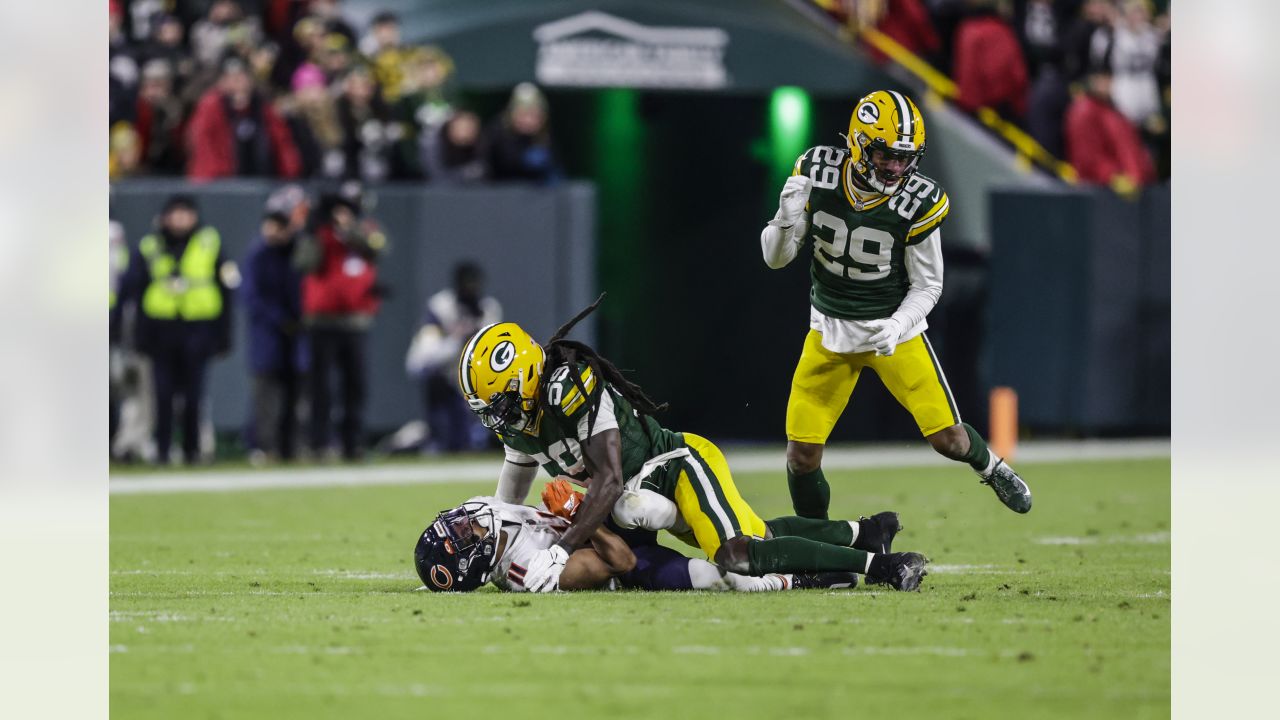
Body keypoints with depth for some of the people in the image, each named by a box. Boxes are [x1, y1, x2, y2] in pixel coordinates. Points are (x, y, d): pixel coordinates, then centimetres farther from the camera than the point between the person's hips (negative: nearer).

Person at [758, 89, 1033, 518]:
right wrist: (786, 222, -29)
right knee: (802, 454, -5)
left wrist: (896, 327, -26)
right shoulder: (817, 173, -14)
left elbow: (927, 286, -8)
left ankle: (990, 467, 32)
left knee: (947, 438, -4)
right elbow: (776, 259, -6)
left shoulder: (918, 202, -19)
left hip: (894, 328, -1)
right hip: (830, 331, 1)